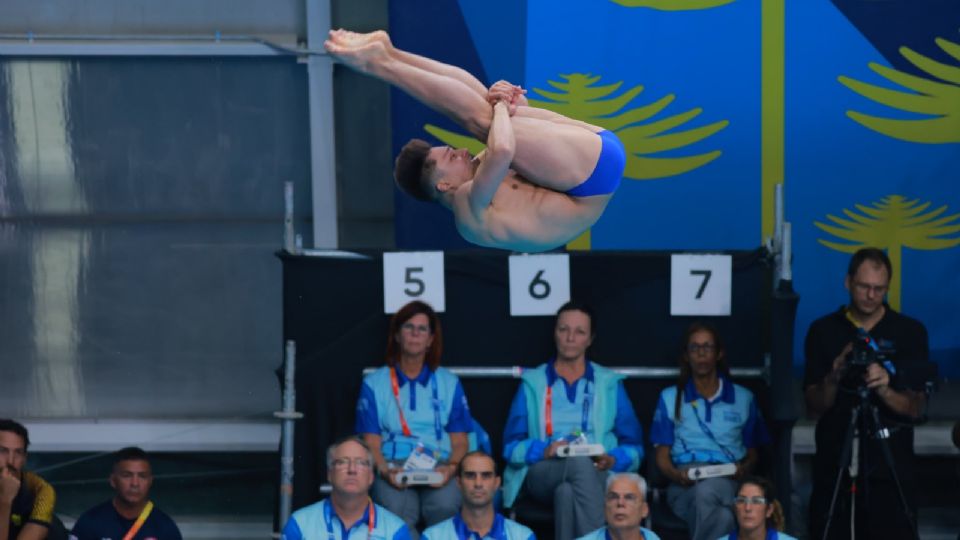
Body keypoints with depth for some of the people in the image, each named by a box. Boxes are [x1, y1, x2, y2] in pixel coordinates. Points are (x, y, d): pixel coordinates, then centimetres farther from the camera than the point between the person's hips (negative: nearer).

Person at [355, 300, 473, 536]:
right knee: (396, 510, -35)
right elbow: (371, 443, 7)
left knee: (445, 506, -34)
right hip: (393, 466, -1)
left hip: (439, 466, 1)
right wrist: (386, 471, -14)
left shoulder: (449, 383, 19)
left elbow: (460, 442, 13)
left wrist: (451, 468, -10)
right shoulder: (374, 383, 15)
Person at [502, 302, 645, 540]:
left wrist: (613, 460, -10)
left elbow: (634, 449, 13)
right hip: (542, 474, 0)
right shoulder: (532, 383, 17)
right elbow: (511, 447, 9)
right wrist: (545, 450, -12)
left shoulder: (610, 384, 18)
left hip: (597, 476, 0)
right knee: (580, 462, -38)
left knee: (567, 491, -39)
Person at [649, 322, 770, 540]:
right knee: (722, 517, -40)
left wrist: (744, 468, -5)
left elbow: (752, 454, 21)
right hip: (686, 484, -1)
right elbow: (662, 456, 14)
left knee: (706, 492, -42)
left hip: (729, 482, 1)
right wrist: (677, 475, -10)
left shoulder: (744, 399, 20)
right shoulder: (670, 398, 18)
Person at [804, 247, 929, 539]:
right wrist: (833, 378, -16)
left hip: (891, 470, -1)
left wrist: (884, 390, -20)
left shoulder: (910, 332, 3)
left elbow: (916, 408, -1)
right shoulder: (823, 331, 5)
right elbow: (814, 406, 3)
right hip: (835, 467, 1)